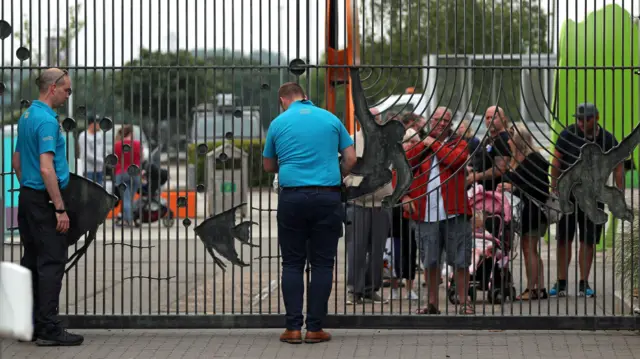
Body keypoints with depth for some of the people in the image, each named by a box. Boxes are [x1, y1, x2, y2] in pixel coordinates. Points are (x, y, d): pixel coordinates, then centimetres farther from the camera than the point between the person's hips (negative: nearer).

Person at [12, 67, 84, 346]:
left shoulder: (26, 117, 13)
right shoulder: (47, 120, -17)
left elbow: (17, 161, 21)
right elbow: (46, 169, -23)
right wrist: (60, 209, -21)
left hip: (26, 198, 10)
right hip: (45, 200, -10)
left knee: (32, 262, 11)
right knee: (51, 263, -7)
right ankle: (49, 328, -8)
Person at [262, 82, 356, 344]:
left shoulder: (279, 123, 6)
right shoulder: (330, 119, 7)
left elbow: (268, 166, 17)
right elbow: (350, 158, 7)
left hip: (292, 197, 0)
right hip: (327, 197, 0)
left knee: (292, 264, 6)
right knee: (322, 264, 5)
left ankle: (293, 327, 1)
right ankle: (315, 328, 2)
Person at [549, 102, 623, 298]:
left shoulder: (607, 140, -2)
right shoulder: (567, 135, -5)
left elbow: (618, 168, 4)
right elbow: (556, 163, -1)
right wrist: (554, 190, -6)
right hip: (568, 195, 0)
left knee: (588, 241, 4)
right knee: (564, 240, 3)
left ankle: (584, 284, 12)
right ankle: (561, 283, 10)